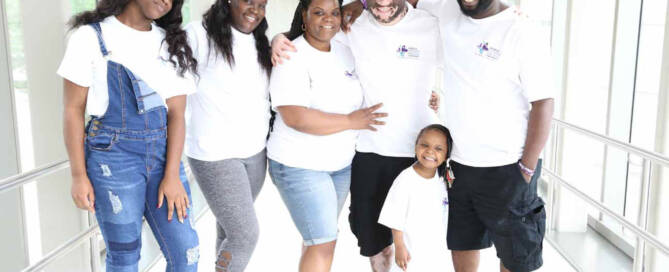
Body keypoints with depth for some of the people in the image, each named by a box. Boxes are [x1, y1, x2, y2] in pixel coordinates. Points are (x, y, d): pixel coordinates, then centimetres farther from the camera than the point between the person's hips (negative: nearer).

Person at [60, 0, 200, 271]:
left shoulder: (173, 45, 7)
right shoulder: (91, 37, -1)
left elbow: (176, 114, 0)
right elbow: (73, 109, -1)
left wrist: (172, 174, -9)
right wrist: (78, 175, -5)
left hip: (162, 154, 3)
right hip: (113, 158, -3)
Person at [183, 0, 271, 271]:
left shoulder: (261, 43, 9)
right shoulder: (199, 34, -12)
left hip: (256, 152, 6)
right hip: (215, 154, -6)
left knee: (229, 228, 18)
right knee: (246, 234, -4)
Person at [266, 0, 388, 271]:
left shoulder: (345, 51, 6)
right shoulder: (293, 58, -17)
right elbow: (295, 117, -27)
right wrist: (350, 121, -22)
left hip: (342, 162, 7)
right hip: (299, 165, -7)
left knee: (320, 235, 17)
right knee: (324, 243, -6)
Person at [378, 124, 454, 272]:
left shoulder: (443, 178, -1)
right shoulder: (406, 179, -19)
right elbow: (395, 218, -14)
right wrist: (399, 246, -12)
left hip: (437, 248, 5)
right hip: (412, 251, -5)